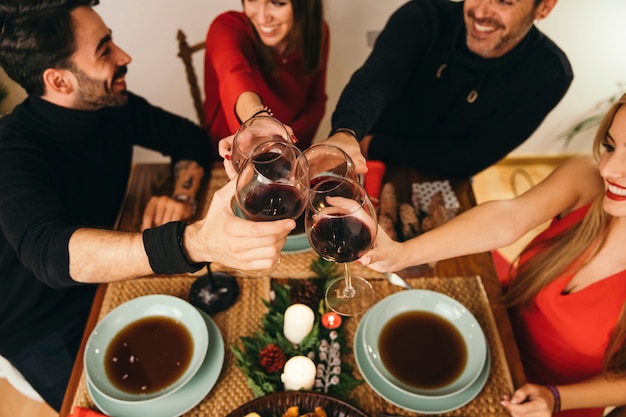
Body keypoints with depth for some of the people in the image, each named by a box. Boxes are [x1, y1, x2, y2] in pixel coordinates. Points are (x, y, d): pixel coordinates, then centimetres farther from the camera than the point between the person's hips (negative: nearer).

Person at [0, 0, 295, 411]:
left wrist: (183, 195, -20)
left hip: (105, 280, 5)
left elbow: (191, 139, 2)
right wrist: (195, 241, -63)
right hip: (40, 329, -5)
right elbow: (52, 252, -46)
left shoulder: (114, 106, -11)